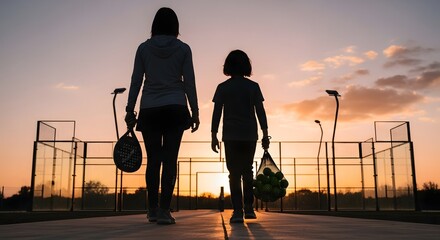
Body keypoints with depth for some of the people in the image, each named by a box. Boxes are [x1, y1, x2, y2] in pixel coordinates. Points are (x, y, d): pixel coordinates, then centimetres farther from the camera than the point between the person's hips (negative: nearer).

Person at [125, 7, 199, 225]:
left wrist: (130, 110, 6)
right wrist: (194, 112, 4)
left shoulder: (144, 48, 7)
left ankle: (153, 210, 9)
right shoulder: (183, 49, 4)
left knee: (153, 159, 5)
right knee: (170, 158, -2)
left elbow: (136, 81, 3)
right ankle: (164, 211, -5)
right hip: (175, 108, -1)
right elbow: (189, 82, 0)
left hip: (149, 110, 1)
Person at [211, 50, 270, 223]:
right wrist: (265, 134, 2)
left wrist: (214, 136, 3)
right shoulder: (253, 86, 4)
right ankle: (248, 207, 12)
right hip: (250, 135, 1)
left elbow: (217, 113, 0)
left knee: (234, 173, 3)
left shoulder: (222, 87, 2)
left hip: (231, 136, -1)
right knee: (247, 171, 15)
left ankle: (238, 211, -3)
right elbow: (260, 111, 0)